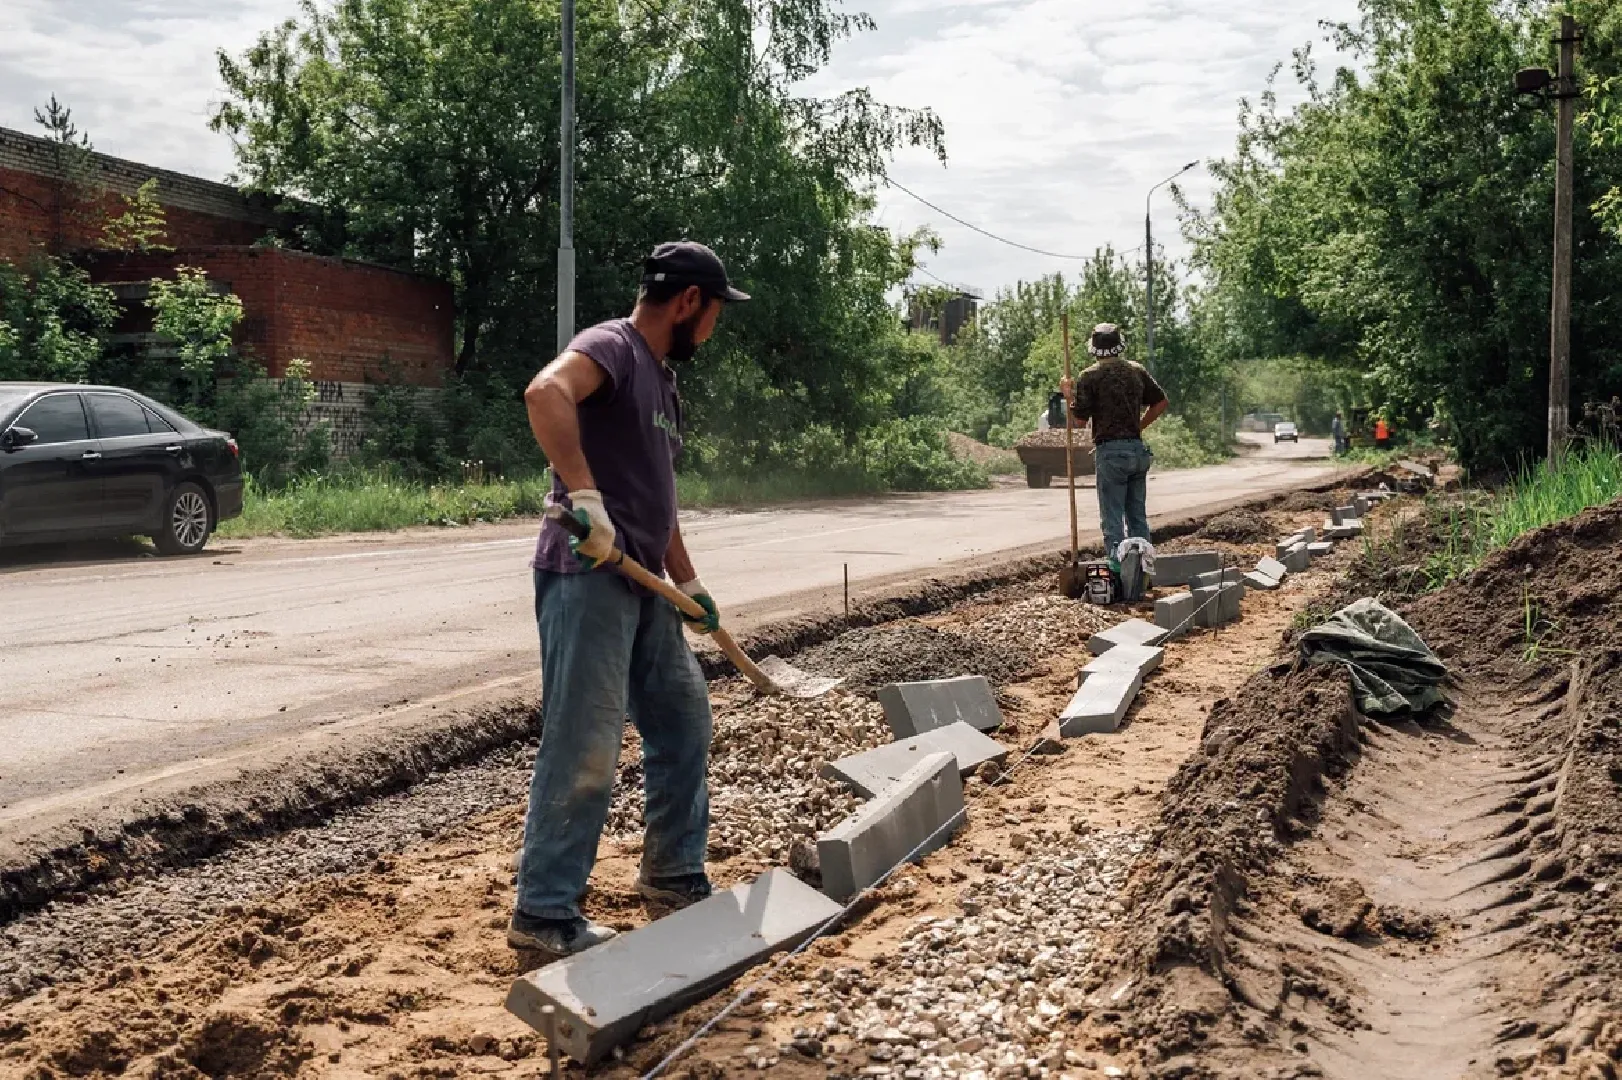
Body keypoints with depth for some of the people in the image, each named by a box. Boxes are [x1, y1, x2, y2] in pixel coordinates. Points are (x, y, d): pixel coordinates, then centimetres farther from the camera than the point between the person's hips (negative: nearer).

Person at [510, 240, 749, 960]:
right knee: (583, 750, -7)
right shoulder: (612, 348, -9)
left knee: (684, 723, 15)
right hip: (589, 578, -10)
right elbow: (545, 394, -32)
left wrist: (688, 583, 26)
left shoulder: (661, 377, 20)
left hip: (641, 586, 10)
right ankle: (544, 913, 2)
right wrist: (585, 497, -37)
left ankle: (674, 874, 29)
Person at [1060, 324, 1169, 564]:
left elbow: (1080, 419, -7)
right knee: (1138, 517, 14)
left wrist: (1068, 394, 8)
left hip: (1111, 452, -5)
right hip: (1138, 449, 5)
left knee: (1112, 520, -1)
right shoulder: (1137, 371, 8)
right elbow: (1161, 402, 13)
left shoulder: (1090, 377, -8)